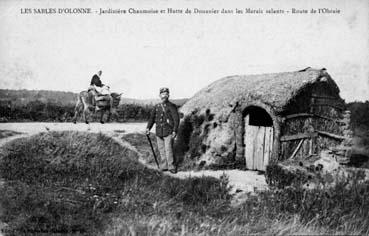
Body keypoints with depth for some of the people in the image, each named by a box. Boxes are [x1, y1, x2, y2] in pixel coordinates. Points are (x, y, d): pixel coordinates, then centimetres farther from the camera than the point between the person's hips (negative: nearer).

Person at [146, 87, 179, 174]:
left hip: (168, 132, -5)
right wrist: (148, 128, -5)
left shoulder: (172, 106, -4)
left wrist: (175, 131, -14)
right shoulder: (156, 107, 10)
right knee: (161, 150, 10)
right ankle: (166, 165, 23)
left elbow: (176, 119, -7)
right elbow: (152, 118, 10)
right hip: (159, 132, 5)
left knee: (168, 150, -10)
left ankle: (171, 167, 1)